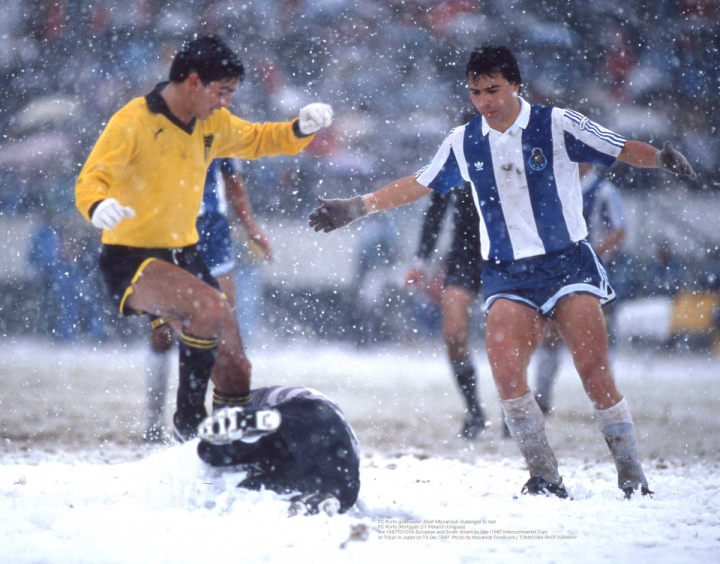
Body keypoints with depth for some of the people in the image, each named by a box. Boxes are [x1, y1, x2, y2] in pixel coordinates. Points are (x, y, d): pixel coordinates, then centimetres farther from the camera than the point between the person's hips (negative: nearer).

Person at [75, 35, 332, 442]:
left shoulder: (213, 124, 6)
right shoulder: (134, 122, -15)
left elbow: (259, 140, 22)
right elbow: (91, 180, -21)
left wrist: (302, 129, 2)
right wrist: (98, 207, -45)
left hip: (185, 255, 7)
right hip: (131, 259, -7)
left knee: (234, 367, 6)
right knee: (210, 307, -33)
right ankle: (189, 415, -17)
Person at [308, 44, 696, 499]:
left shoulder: (557, 125, -3)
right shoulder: (465, 143, 8)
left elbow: (623, 150, -4)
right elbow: (417, 185, 20)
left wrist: (661, 158, -24)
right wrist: (357, 207, 18)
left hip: (568, 262, -3)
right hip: (508, 275, 3)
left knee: (594, 370, -12)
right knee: (505, 370, -17)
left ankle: (632, 475, 0)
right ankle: (545, 478, -7)